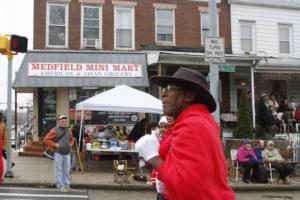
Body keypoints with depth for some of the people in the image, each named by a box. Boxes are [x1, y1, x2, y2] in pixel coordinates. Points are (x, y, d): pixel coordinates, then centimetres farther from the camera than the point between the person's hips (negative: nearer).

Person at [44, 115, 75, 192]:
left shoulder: (68, 131, 13)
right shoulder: (55, 130, -5)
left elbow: (72, 139, 29)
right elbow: (46, 139, -7)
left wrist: (71, 144, 9)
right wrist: (54, 145, -13)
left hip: (67, 153, 6)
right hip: (58, 153, -6)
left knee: (66, 170, 9)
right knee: (59, 170, -3)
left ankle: (66, 185, 16)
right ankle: (60, 186, 1)